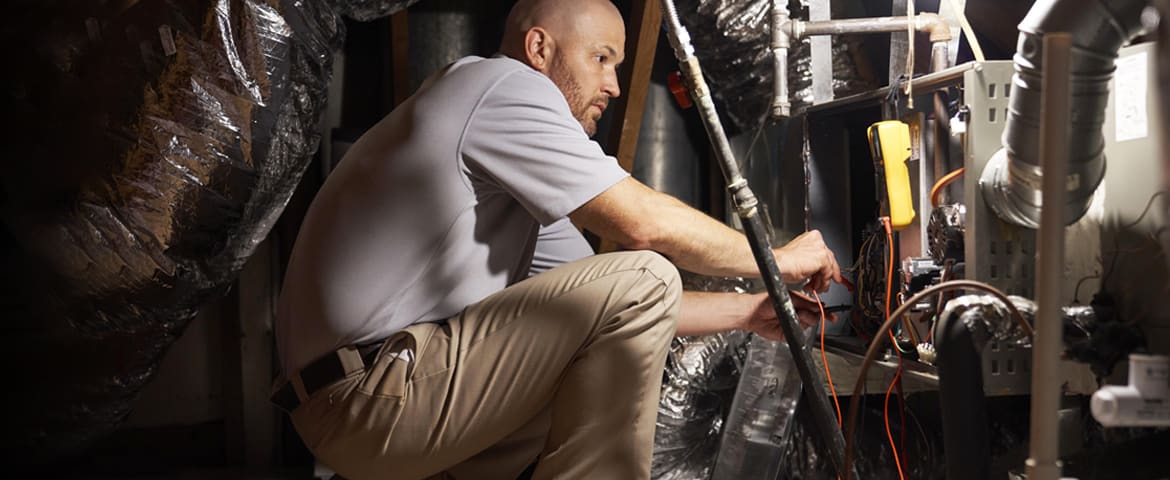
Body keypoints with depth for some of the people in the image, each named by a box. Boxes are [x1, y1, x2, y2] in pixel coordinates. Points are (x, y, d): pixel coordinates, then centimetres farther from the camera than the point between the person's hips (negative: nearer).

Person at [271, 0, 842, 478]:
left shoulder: (515, 179, 23)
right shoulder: (505, 83, -6)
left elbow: (606, 306, 22)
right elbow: (645, 224, -13)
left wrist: (749, 311, 19)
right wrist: (776, 259, 1)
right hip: (371, 397, -10)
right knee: (641, 278, -14)